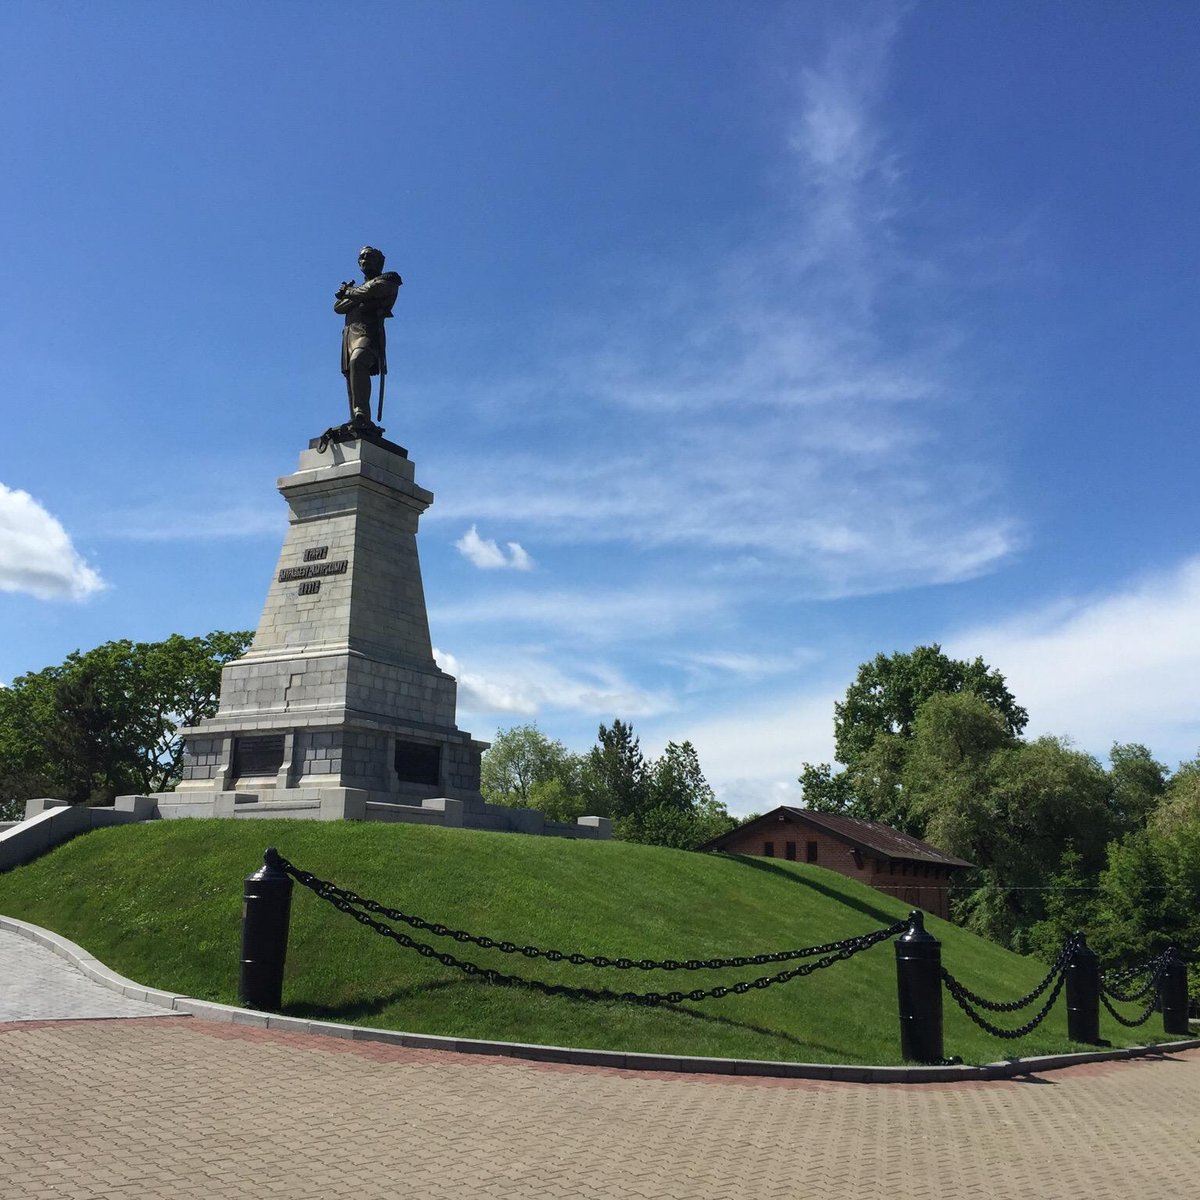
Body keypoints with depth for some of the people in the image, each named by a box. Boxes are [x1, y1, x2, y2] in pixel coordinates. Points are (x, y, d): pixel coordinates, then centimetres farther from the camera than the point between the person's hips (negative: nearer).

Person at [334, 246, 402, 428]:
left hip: (368, 330, -8)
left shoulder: (387, 281, 13)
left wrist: (348, 292, 10)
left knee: (357, 363, -33)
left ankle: (361, 414, -43)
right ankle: (358, 424, -7)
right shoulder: (360, 287, 33)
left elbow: (369, 291, -7)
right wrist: (353, 296, 2)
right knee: (351, 375, -4)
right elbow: (338, 307, 20)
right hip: (350, 332, 8)